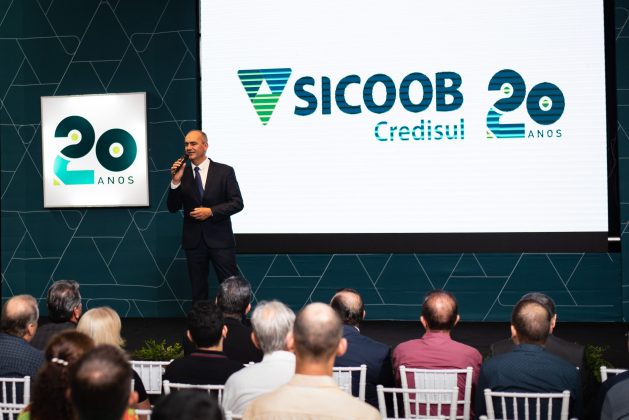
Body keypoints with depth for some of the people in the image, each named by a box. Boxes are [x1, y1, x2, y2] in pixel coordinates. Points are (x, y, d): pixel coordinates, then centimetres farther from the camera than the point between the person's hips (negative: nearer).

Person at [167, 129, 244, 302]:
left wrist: (211, 211, -16)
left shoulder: (224, 171, -1)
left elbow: (237, 203, -4)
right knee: (198, 290, 11)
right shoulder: (181, 173, 5)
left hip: (219, 240, -3)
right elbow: (173, 208, 2)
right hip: (193, 240, 3)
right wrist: (176, 181, -12)